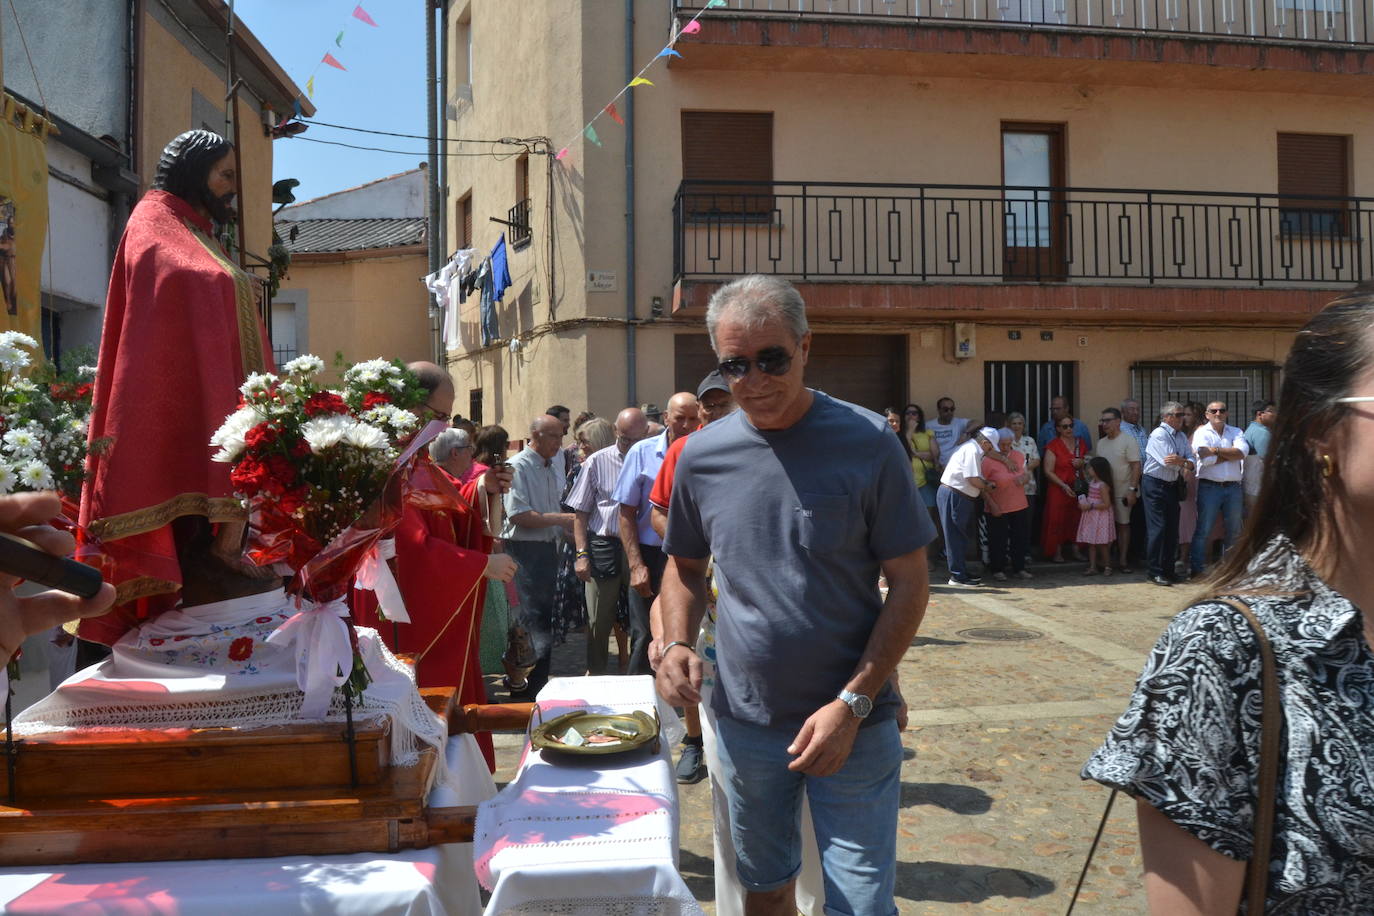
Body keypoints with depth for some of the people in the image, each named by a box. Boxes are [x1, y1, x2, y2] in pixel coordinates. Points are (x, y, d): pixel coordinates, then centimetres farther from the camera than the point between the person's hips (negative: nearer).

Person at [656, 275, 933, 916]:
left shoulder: (866, 442, -11)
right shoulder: (702, 455, -2)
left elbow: (908, 584, -8)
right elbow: (685, 566, 13)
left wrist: (852, 703, -16)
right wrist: (676, 643, -7)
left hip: (853, 723, -3)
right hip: (744, 722, 3)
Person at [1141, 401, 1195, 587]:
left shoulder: (1181, 436, 11)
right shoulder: (1159, 435, -13)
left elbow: (1191, 460, 2)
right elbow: (1168, 462, -22)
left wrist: (1181, 462, -20)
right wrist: (1185, 466, -5)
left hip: (1173, 486, 8)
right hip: (1155, 485, -8)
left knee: (1172, 530, 10)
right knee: (1157, 529, -7)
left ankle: (1168, 570, 20)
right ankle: (1155, 572, -2)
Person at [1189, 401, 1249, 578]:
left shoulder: (1236, 432, 12)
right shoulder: (1202, 433, 1)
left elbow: (1243, 452, -8)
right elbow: (1206, 459, -15)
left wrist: (1216, 450, -13)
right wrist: (1231, 455, -5)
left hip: (1233, 487, 4)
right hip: (1209, 487, -4)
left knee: (1234, 530, 12)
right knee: (1203, 530, -2)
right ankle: (1195, 568, 4)